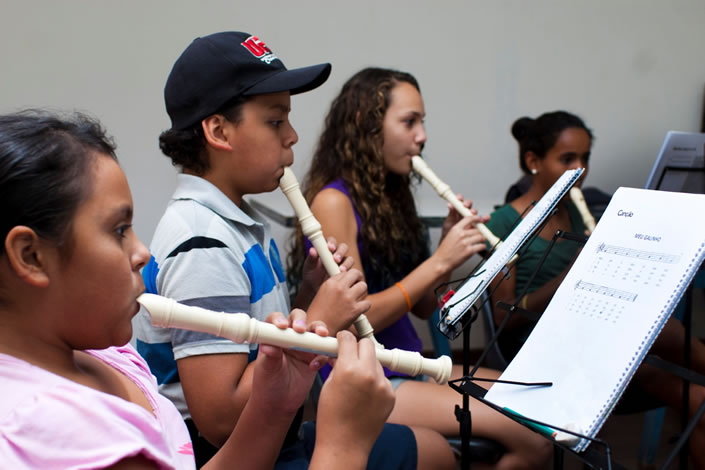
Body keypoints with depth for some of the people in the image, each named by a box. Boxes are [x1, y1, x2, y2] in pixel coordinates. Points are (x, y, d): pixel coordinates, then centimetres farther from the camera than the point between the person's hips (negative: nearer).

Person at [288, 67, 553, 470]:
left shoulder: (391, 195, 9)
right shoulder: (333, 201, -13)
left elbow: (423, 307, 11)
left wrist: (450, 243, -4)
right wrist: (439, 261, -18)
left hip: (412, 367, 8)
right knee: (530, 436, -14)